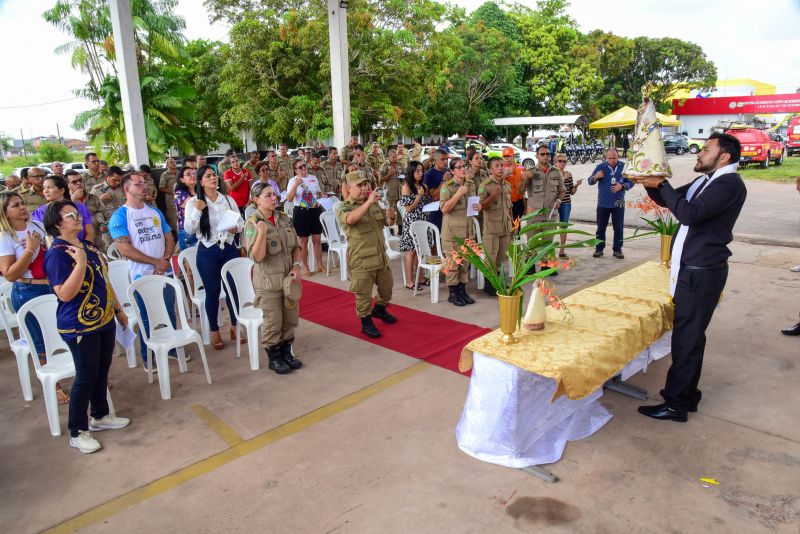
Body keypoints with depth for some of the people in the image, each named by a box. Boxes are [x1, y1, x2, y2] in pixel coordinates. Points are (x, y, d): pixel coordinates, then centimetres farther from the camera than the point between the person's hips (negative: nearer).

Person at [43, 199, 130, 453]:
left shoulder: (88, 245, 8)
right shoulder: (57, 253, -17)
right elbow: (65, 294, -24)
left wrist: (118, 309, 18)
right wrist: (80, 264, -29)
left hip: (104, 319, 8)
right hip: (80, 327, -8)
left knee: (102, 370, 18)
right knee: (86, 377, 1)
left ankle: (100, 416, 36)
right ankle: (77, 432, 16)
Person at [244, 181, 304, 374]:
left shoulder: (284, 218, 3)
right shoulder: (252, 224, -12)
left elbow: (296, 245, 10)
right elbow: (257, 257, -20)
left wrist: (297, 266, -4)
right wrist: (262, 233, -30)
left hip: (288, 276, 5)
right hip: (268, 280, -5)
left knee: (291, 318, 13)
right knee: (272, 321, 4)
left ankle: (286, 352, 31)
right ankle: (274, 358, 22)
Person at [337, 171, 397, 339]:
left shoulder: (374, 204, 10)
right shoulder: (344, 207, -10)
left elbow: (388, 223, 16)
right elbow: (350, 219, -34)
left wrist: (390, 217, -9)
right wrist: (368, 202, -41)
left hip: (381, 255, 7)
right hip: (361, 259, -7)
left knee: (387, 286, 20)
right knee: (363, 293, 3)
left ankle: (380, 309, 45)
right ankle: (366, 322, 20)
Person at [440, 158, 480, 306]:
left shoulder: (471, 185, 8)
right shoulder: (447, 186, -10)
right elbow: (444, 208, -18)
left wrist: (479, 207, -3)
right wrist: (458, 193, -22)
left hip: (468, 228, 6)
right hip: (452, 230, -6)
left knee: (465, 261, 11)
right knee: (453, 262, -1)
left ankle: (462, 290, 21)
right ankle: (453, 293, 10)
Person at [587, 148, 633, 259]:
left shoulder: (624, 167, 2)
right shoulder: (601, 167, 0)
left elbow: (631, 182, 6)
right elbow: (590, 181, 3)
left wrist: (622, 186, -14)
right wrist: (596, 177, -19)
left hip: (618, 203, 0)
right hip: (603, 203, 0)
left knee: (618, 228, 4)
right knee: (601, 227, 5)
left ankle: (617, 250, 13)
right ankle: (599, 249, 15)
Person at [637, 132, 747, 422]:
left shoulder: (730, 184, -14)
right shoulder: (704, 181, 14)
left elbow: (690, 213, -26)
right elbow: (667, 200, 24)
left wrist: (661, 184, -16)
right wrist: (652, 184, 5)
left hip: (702, 272, -9)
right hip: (691, 268, 9)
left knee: (687, 338, -4)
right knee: (690, 336, 16)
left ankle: (676, 404, 5)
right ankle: (687, 394, 29)